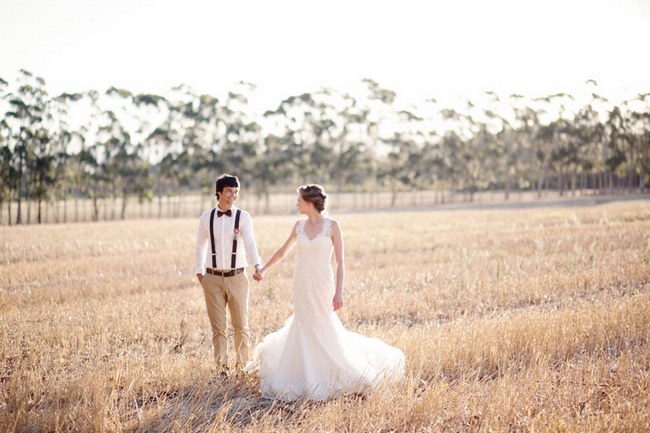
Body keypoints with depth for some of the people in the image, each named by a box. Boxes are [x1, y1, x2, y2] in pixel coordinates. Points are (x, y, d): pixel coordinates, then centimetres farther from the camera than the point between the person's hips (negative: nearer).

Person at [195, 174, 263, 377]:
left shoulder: (243, 217, -5)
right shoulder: (206, 218, 3)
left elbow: (250, 243, -20)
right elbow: (200, 245, 16)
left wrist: (257, 265, -35)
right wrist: (199, 270, 13)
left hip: (237, 277, -1)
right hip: (213, 278, 1)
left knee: (241, 325, 7)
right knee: (218, 327, 5)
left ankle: (242, 364, 22)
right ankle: (222, 367, 14)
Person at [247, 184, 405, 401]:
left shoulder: (332, 226, -9)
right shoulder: (299, 226, 4)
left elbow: (340, 262, -10)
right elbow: (283, 251, 20)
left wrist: (339, 292, -16)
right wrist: (264, 269, 29)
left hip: (322, 284, -4)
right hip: (301, 284, 4)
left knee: (322, 329, 1)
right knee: (305, 329, 7)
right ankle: (308, 378, 18)